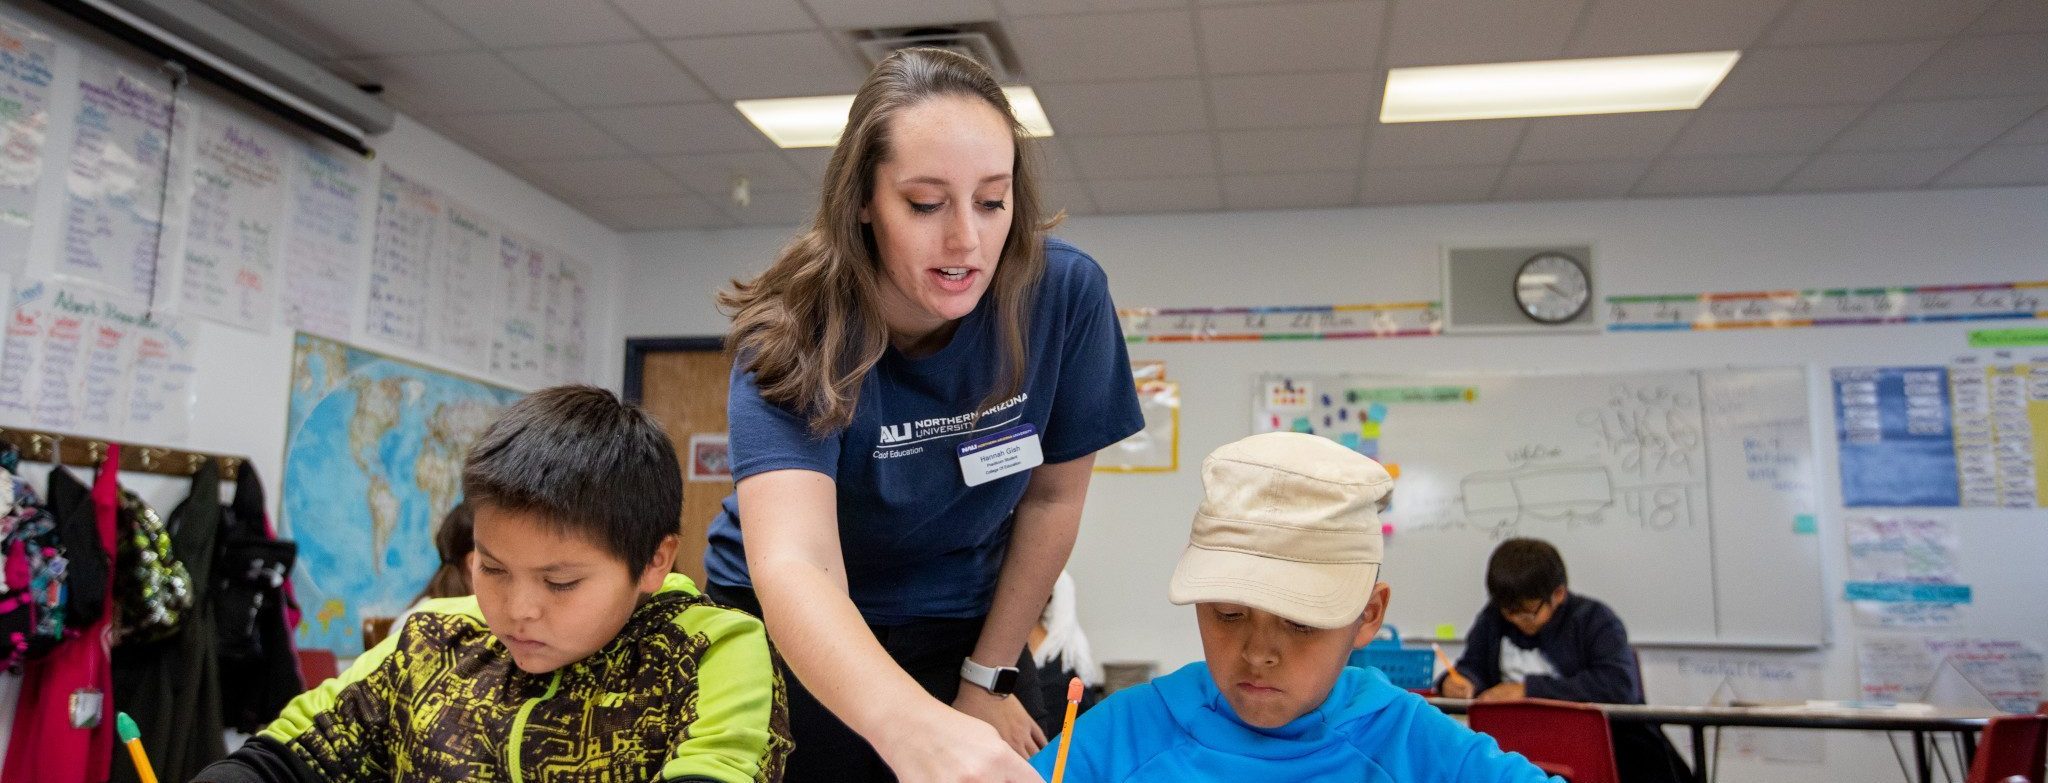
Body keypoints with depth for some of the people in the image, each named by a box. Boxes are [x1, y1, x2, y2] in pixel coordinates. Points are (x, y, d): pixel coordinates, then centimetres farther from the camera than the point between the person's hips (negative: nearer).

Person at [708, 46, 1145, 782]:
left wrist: (987, 676, -3)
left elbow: (1052, 495, -7)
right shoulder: (796, 334, -27)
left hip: (961, 632, 2)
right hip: (796, 638, -2)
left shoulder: (1064, 293, -20)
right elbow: (792, 566, -41)